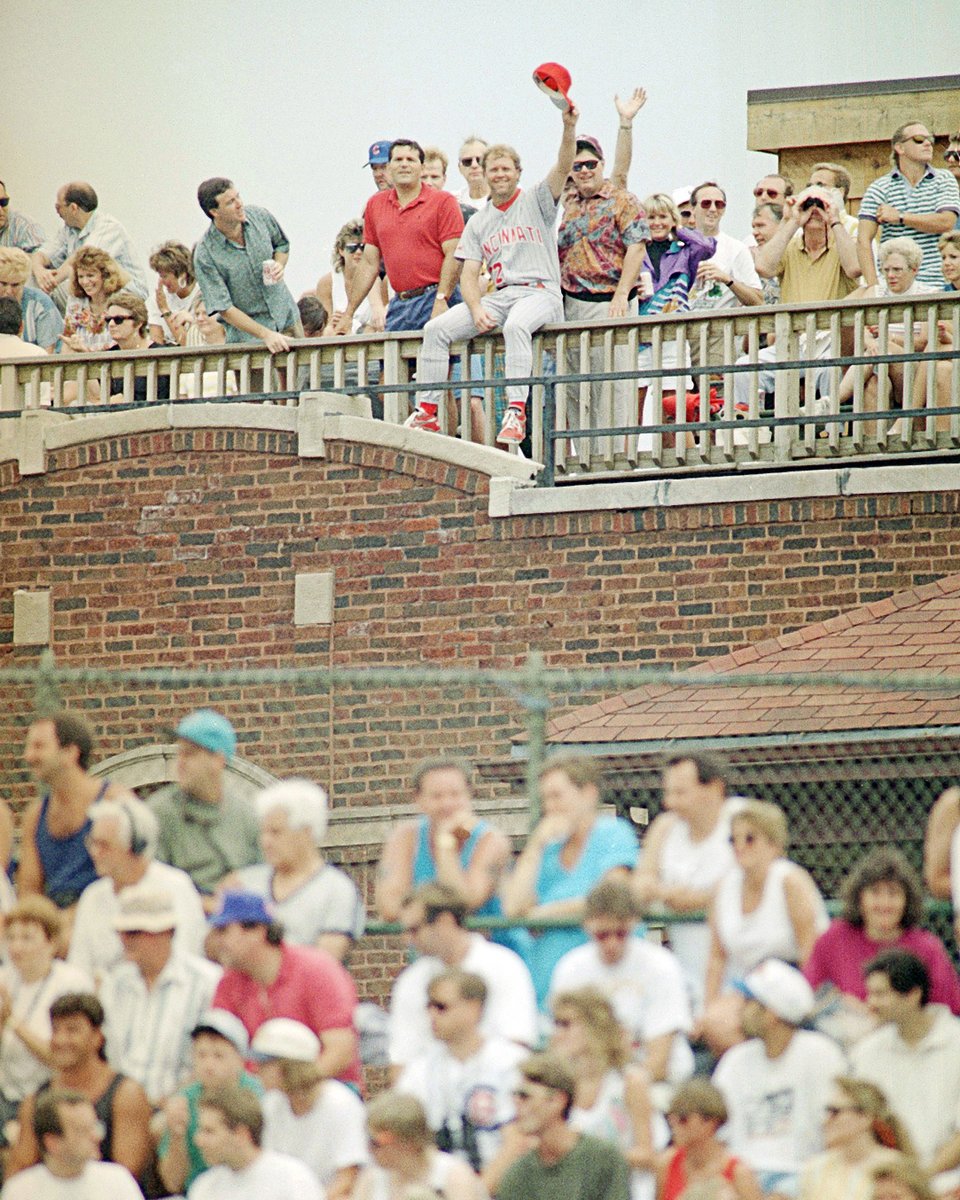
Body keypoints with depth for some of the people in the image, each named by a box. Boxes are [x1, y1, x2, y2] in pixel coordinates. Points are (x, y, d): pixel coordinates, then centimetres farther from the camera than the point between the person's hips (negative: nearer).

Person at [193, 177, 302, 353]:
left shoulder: (260, 217, -7)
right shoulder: (205, 256, -21)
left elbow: (282, 245, 15)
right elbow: (223, 308, -19)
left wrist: (279, 265, -9)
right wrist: (266, 335, -25)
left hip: (287, 317, 4)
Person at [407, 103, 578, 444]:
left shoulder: (536, 202, 6)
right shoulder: (478, 223, 17)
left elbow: (563, 167, -10)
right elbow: (469, 274, 10)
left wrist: (569, 128, -29)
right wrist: (477, 311, -10)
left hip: (539, 292, -5)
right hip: (497, 296, 5)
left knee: (515, 325, -39)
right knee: (436, 329, -12)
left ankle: (516, 411, -43)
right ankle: (426, 411, -11)